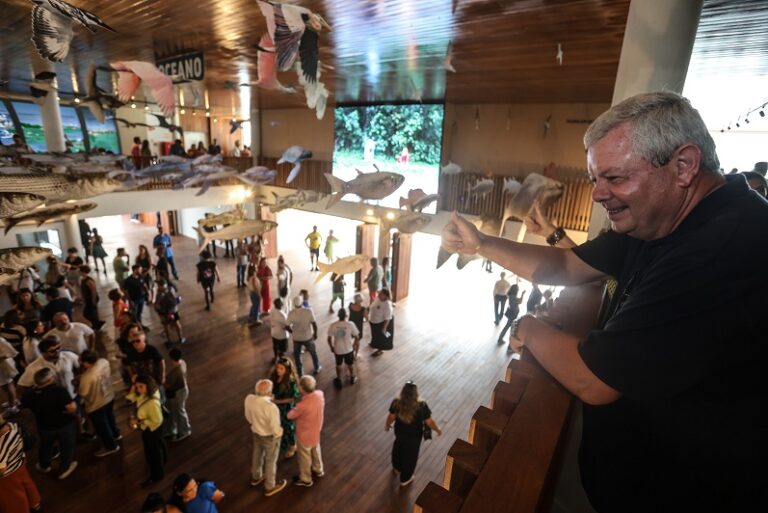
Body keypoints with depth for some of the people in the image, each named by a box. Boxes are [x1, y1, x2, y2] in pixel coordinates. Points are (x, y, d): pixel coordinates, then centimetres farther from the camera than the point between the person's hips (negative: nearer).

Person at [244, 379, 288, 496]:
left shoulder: (249, 399, -21)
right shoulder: (271, 407, -40)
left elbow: (248, 417, -1)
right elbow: (275, 429, -27)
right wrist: (279, 434, -5)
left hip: (255, 432, 6)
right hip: (270, 437, -6)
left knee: (257, 455, 30)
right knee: (270, 461, 18)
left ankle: (256, 477, 56)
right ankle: (270, 487, 40)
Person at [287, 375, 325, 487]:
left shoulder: (303, 405, -41)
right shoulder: (320, 394, -22)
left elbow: (290, 415, -21)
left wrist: (295, 409, 1)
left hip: (305, 434, -6)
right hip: (316, 431, 6)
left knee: (304, 456, 21)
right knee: (315, 451, 31)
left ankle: (305, 479, 44)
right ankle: (318, 470, 55)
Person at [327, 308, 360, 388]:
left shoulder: (332, 325, -18)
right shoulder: (350, 325, -20)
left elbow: (329, 339, -10)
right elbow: (356, 337, -11)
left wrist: (331, 348, 8)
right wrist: (355, 345, 8)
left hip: (337, 350, 0)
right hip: (349, 349, 0)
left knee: (338, 365, 24)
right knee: (350, 364, 24)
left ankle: (339, 380, 38)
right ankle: (352, 378, 44)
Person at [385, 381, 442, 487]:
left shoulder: (396, 403, -25)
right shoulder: (421, 406, -33)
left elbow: (391, 417, -9)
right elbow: (429, 422, -21)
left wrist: (387, 425, 13)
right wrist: (438, 429, -1)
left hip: (399, 432, 3)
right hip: (414, 436, -3)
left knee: (398, 449, 32)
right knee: (410, 456, 22)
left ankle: (397, 468, 58)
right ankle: (405, 479, 43)